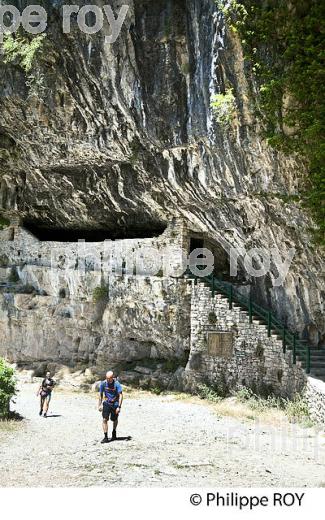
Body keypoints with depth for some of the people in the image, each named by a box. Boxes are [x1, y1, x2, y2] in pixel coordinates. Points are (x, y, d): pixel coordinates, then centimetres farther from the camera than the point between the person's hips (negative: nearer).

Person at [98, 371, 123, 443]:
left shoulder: (117, 384, -18)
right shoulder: (103, 383, -8)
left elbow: (121, 395, -17)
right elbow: (101, 394, 6)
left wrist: (119, 407, -23)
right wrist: (99, 405, 6)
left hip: (115, 404, -1)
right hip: (106, 403, 1)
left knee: (115, 420, 16)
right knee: (105, 419, -13)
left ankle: (114, 432, 43)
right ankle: (105, 437, -10)